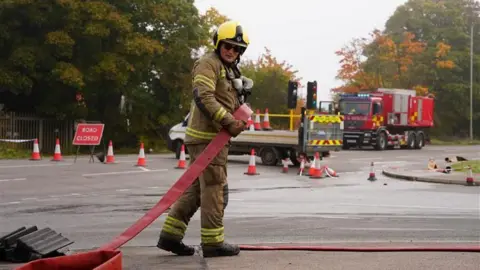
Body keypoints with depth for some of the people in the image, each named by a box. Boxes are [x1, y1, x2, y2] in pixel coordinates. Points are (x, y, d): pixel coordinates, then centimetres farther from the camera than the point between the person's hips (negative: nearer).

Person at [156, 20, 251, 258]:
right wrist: (228, 122, -22)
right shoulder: (209, 63, -9)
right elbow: (203, 97, -21)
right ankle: (212, 242, 0)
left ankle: (170, 235, 14)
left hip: (213, 136, 10)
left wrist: (237, 122, 7)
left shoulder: (229, 70, 23)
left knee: (195, 188, 11)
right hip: (207, 136, -10)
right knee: (215, 189, -6)